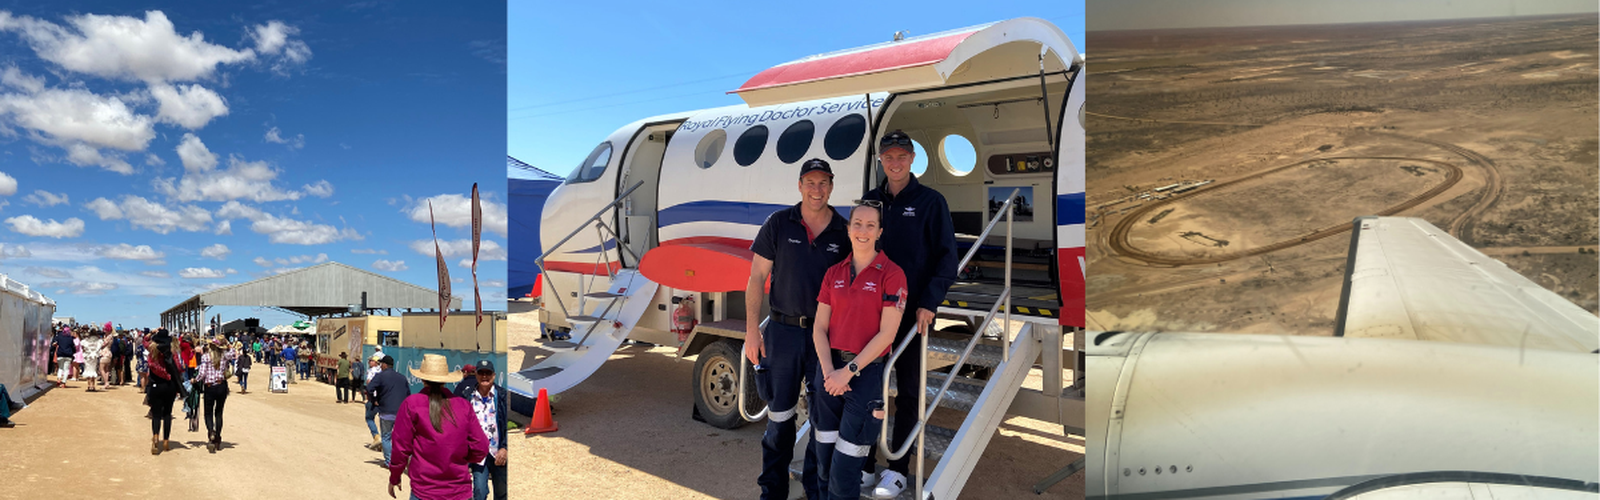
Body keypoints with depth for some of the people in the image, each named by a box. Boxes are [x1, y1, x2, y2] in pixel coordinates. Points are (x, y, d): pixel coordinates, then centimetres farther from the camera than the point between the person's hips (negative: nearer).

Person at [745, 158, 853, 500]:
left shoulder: (844, 232, 1)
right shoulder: (778, 224, -1)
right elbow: (757, 277, 1)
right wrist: (752, 328, -5)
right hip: (784, 331, -1)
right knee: (779, 415, 8)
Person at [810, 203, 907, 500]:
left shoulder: (891, 274, -6)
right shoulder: (834, 273, 8)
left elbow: (886, 333, -11)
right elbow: (819, 327, 6)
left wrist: (849, 370, -14)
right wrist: (828, 371, -9)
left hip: (867, 372, -4)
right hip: (831, 369, 4)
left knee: (845, 466, -3)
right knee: (824, 460, 10)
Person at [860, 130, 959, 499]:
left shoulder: (931, 201, -3)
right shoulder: (871, 201, 8)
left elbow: (946, 257, -5)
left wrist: (929, 303, -15)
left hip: (913, 311, -3)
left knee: (908, 388, 5)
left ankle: (898, 468, 13)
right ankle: (864, 461, 17)